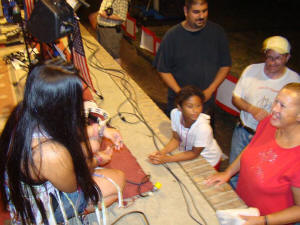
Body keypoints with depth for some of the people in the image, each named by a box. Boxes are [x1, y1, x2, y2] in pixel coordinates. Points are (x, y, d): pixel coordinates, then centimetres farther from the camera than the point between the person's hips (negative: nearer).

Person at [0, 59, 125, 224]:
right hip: (41, 209, -7)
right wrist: (96, 161, -3)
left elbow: (65, 132, 2)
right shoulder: (53, 154, -43)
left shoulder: (24, 111, -20)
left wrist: (99, 130, 4)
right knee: (118, 179, 2)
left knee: (91, 146, 14)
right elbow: (71, 187, -18)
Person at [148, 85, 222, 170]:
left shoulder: (203, 128, -35)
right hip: (188, 151, 4)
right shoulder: (175, 113, -23)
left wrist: (167, 159, -26)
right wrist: (162, 152, -24)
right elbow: (176, 139, -7)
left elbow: (194, 153, -20)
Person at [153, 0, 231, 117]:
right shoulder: (172, 35, -9)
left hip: (207, 103, 2)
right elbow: (163, 70, -5)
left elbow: (225, 66, 2)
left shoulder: (217, 32, -4)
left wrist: (210, 90, -10)